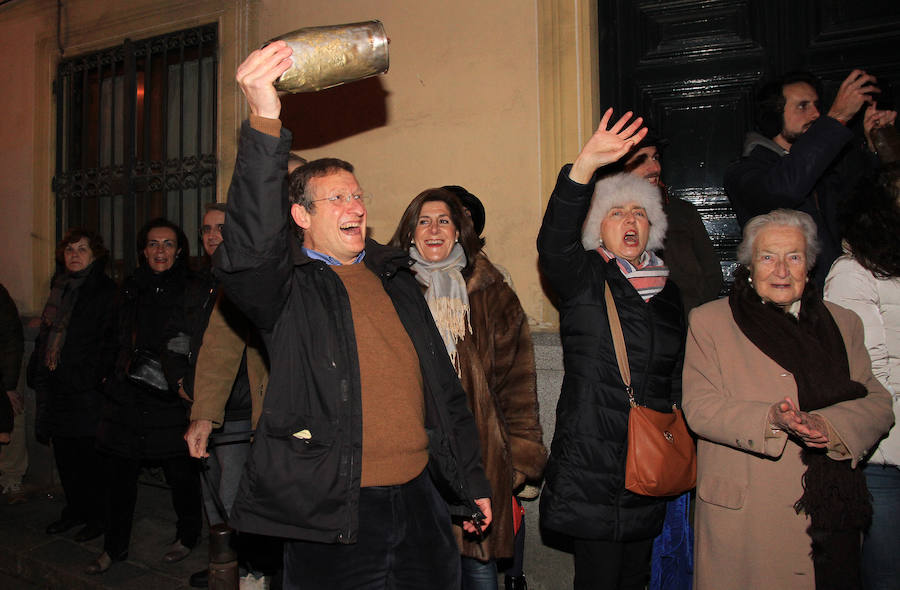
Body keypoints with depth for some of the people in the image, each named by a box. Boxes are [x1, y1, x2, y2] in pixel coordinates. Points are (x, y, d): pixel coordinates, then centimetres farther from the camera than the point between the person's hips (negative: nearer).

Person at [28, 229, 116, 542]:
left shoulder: (106, 291, -8)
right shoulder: (59, 287, 14)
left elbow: (112, 340, -14)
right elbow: (45, 336, 21)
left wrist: (101, 376, -21)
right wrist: (38, 372, 16)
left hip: (86, 387, -7)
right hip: (56, 384, 7)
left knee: (88, 455, 0)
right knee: (64, 454, 15)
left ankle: (98, 516, 14)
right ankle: (75, 509, 30)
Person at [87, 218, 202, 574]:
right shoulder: (131, 289, 12)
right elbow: (119, 340, 21)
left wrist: (185, 377, -15)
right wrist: (120, 370, 13)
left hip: (171, 398, -4)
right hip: (127, 395, 5)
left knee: (180, 471, 5)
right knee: (118, 470, 9)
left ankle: (188, 536, 27)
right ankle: (115, 547, 26)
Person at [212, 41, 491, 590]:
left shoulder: (396, 277, 10)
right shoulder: (288, 287, -5)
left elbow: (444, 387, 14)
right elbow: (250, 248, -30)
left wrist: (471, 482, 16)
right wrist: (265, 123, -39)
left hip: (418, 498, 5)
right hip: (332, 513, -4)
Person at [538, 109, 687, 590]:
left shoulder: (668, 290, 14)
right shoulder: (583, 278, -2)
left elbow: (678, 374, 20)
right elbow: (553, 241, -25)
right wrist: (585, 165, -36)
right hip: (591, 458, -5)